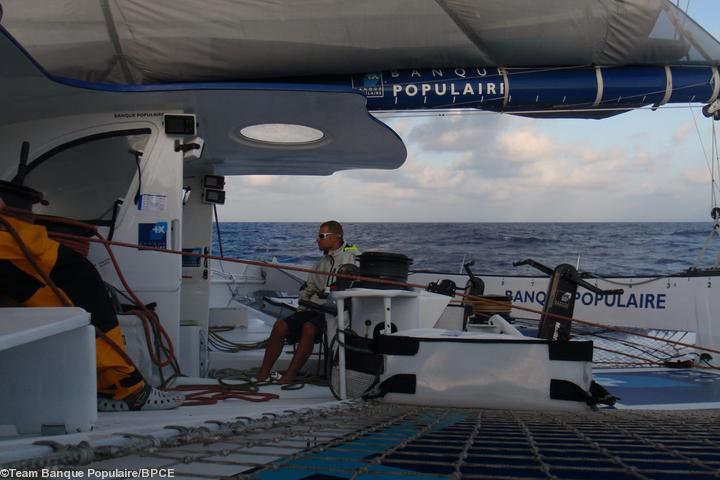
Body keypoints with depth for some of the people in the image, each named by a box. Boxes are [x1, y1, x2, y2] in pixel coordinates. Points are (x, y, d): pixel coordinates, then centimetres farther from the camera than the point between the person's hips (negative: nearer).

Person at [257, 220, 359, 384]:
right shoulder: (324, 262, 23)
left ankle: (289, 377, -29)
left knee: (309, 327, -34)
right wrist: (304, 306, 12)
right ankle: (263, 373, -12)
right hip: (316, 309, 7)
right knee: (280, 326, -12)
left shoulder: (352, 255, -1)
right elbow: (307, 287, 28)